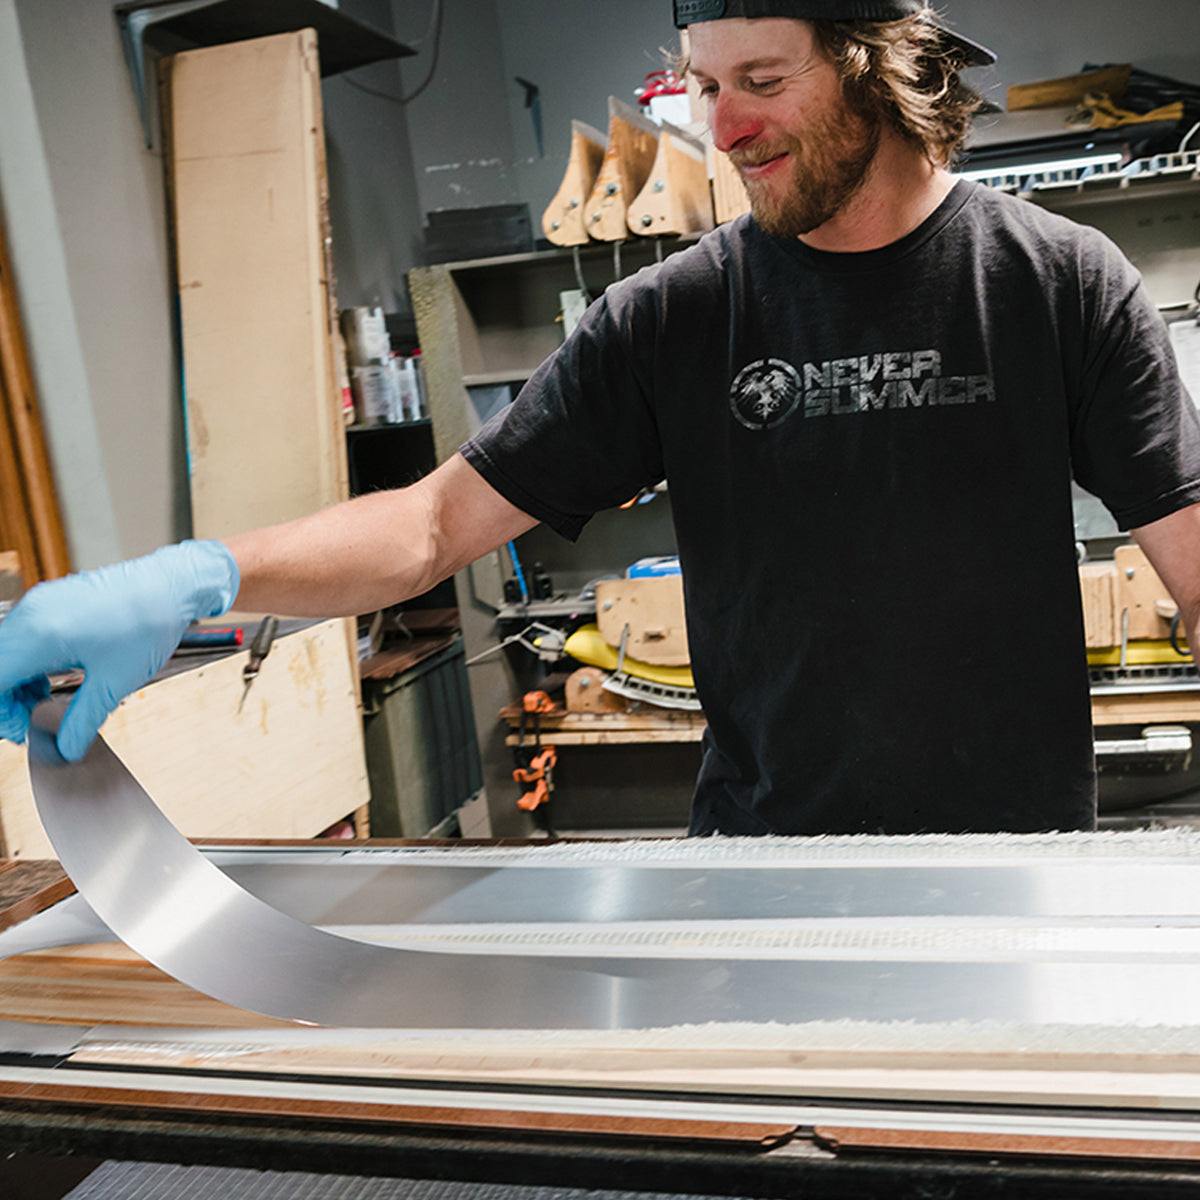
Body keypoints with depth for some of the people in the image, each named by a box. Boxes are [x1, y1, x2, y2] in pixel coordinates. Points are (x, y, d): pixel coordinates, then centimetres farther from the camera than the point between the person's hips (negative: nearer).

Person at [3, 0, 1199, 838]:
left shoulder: (1059, 280, -6)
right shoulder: (672, 316, -4)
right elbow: (443, 515, -7)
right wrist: (191, 575, -23)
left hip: (1016, 866, 0)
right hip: (760, 861, 1)